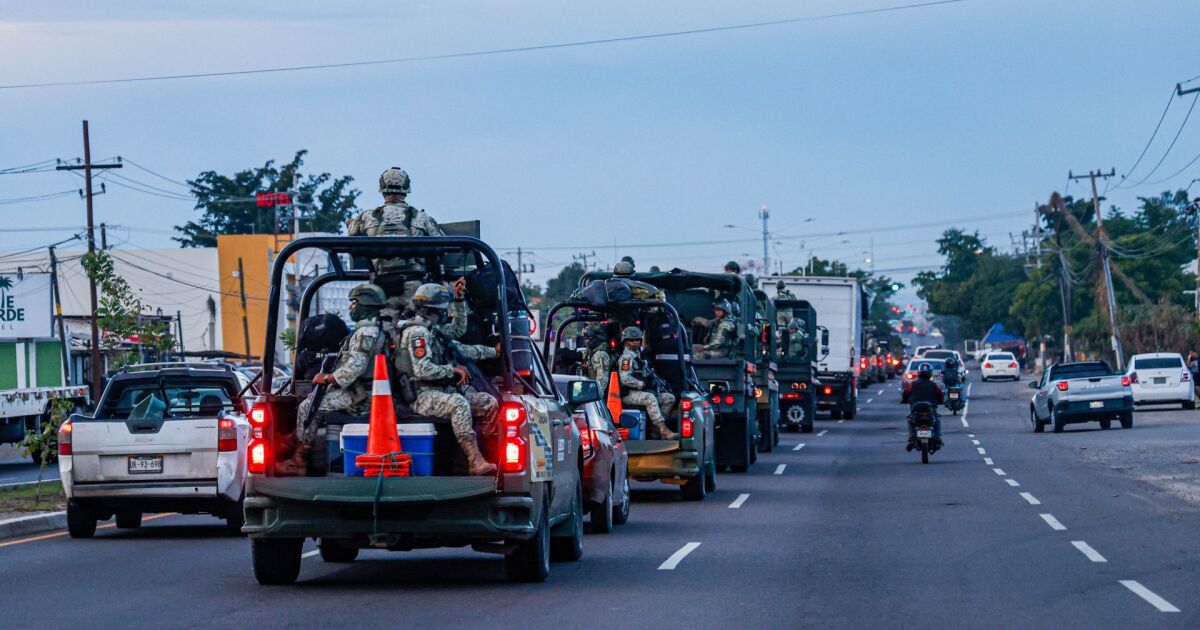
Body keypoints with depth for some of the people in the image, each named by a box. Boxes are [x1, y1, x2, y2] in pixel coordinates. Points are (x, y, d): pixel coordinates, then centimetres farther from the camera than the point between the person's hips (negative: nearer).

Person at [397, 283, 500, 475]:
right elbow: (423, 370, -22)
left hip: (444, 390, 10)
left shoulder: (431, 331, 20)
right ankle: (475, 462, -44)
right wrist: (453, 370, -13)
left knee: (489, 402, -1)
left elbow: (461, 349, 29)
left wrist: (493, 351, 29)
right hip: (423, 395, -10)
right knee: (459, 404, -38)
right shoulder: (417, 333, -12)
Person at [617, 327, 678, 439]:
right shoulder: (627, 357, -8)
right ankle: (663, 430, -45)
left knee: (669, 398, -2)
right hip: (628, 394, -10)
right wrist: (642, 384, -16)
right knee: (649, 398, -37)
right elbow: (625, 379, -20)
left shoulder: (638, 354, 22)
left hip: (640, 391, 10)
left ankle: (655, 426, -9)